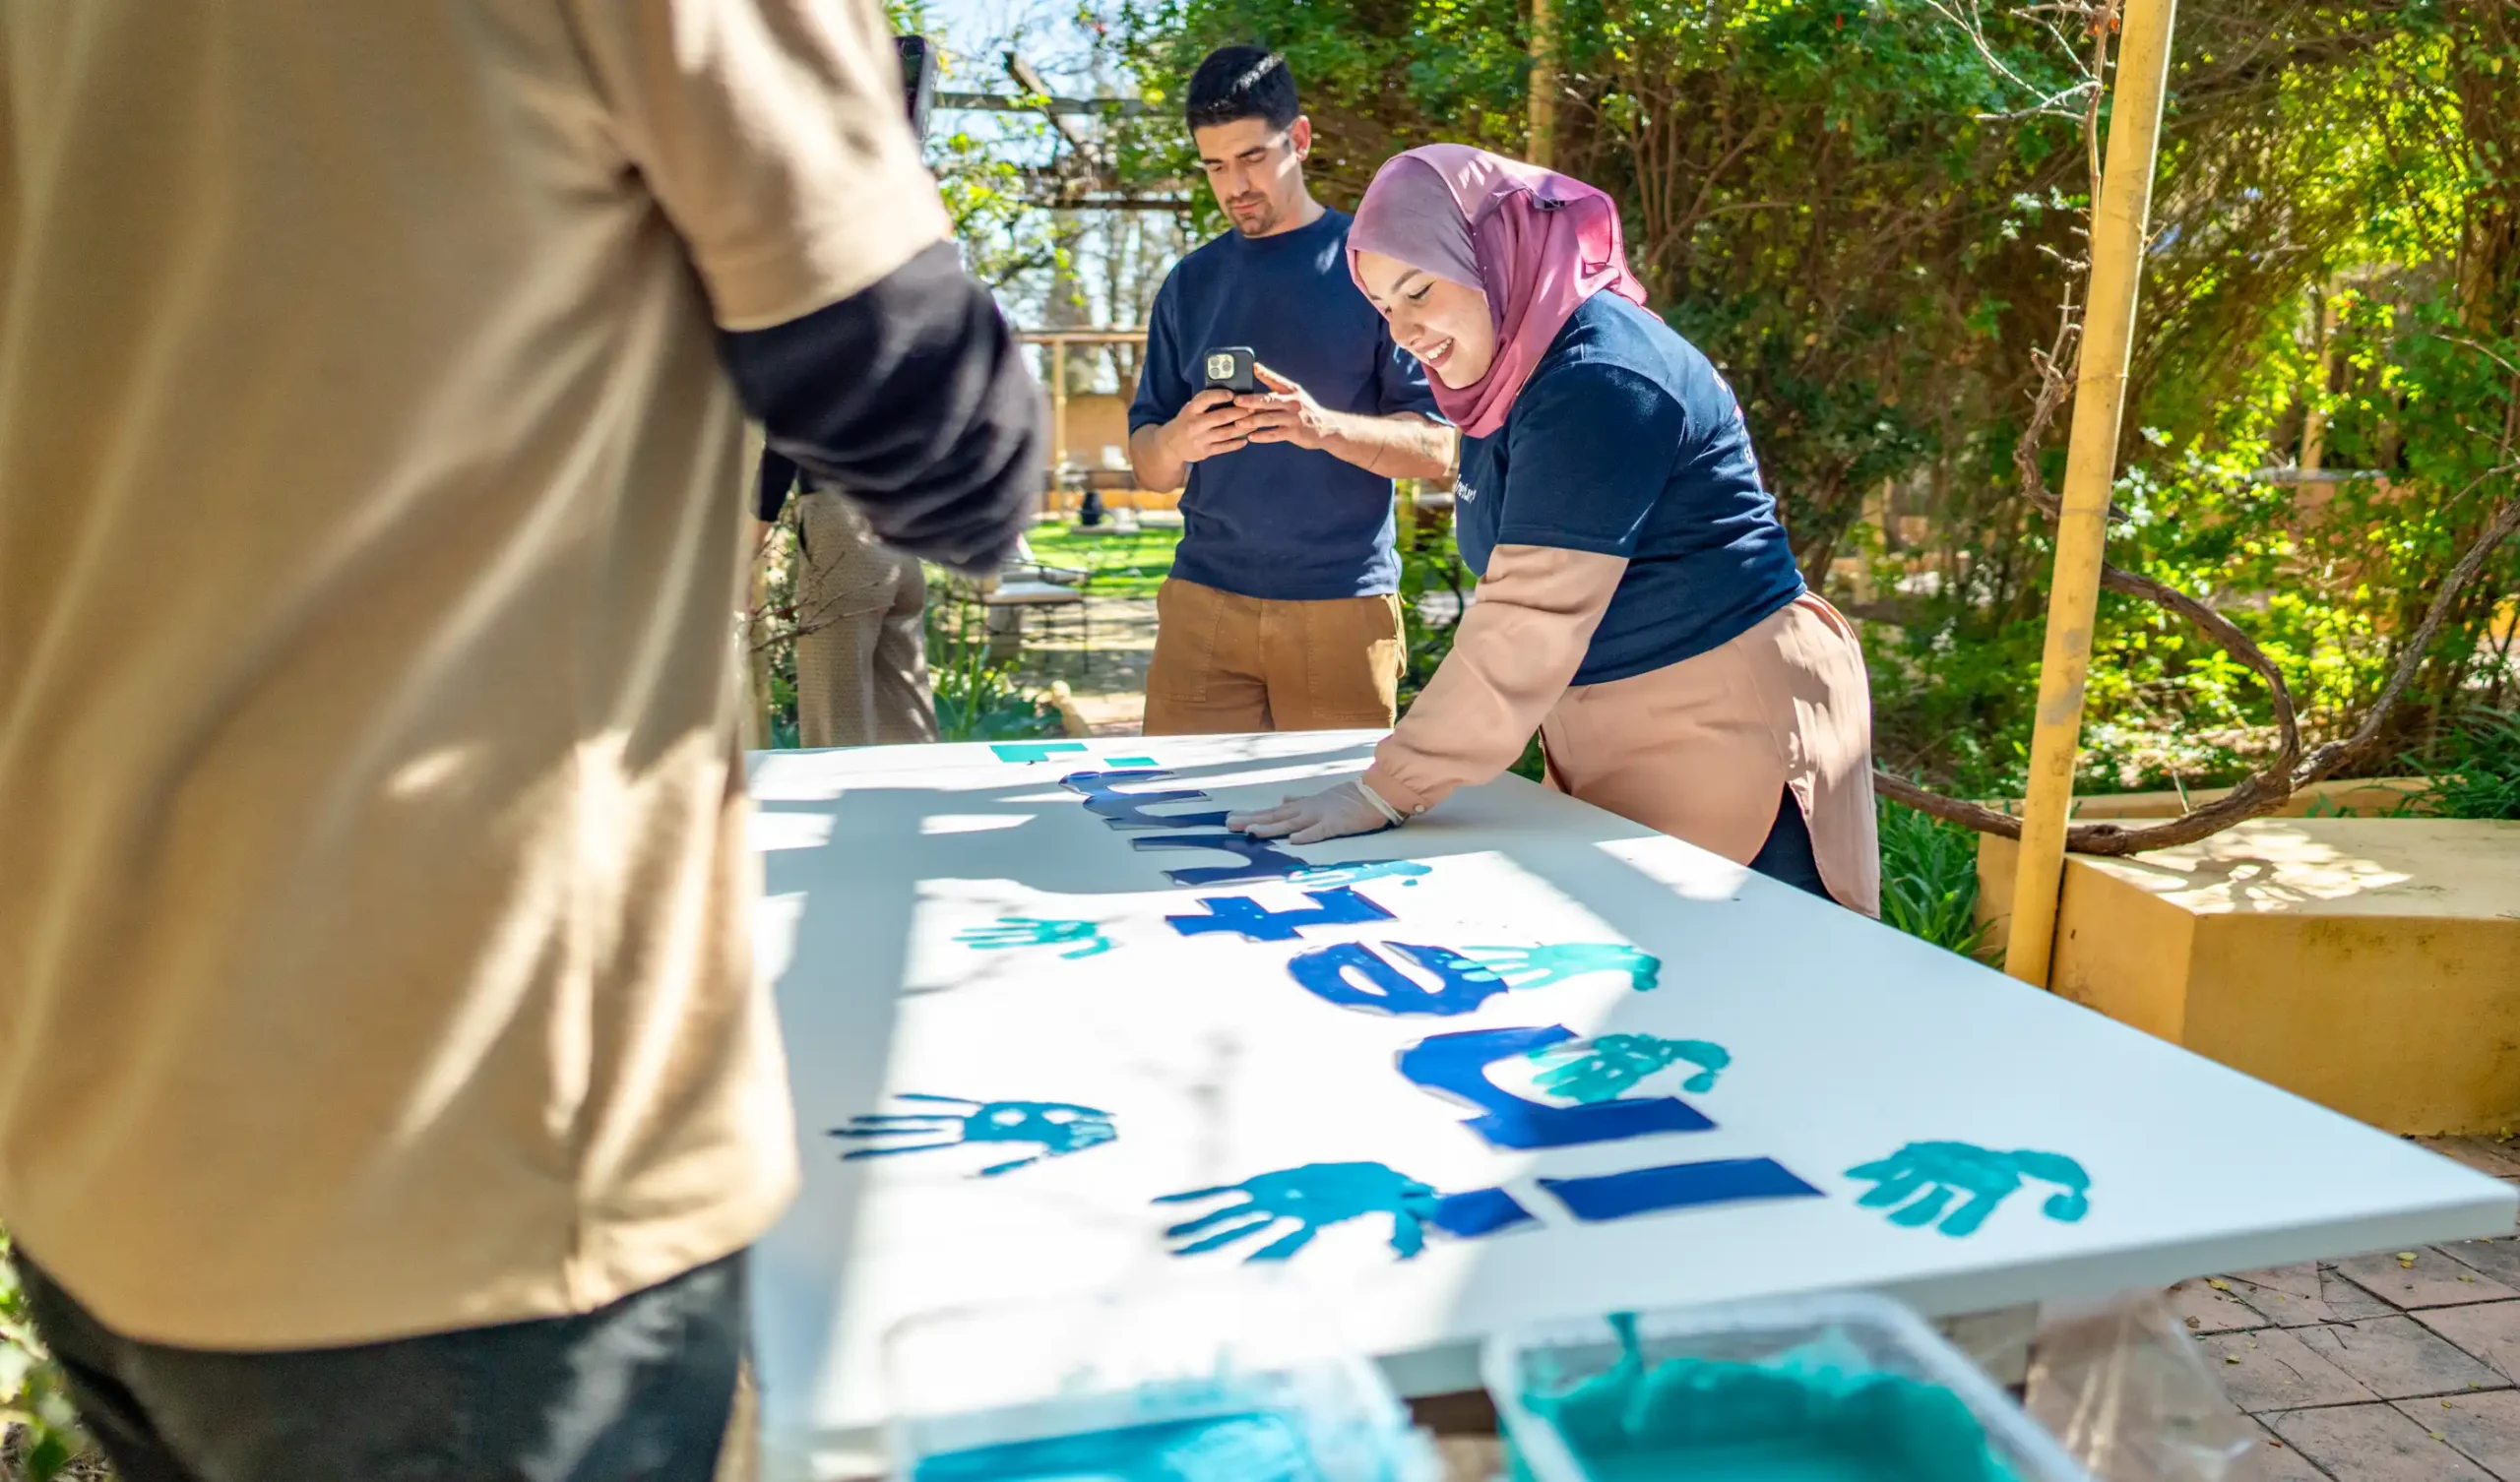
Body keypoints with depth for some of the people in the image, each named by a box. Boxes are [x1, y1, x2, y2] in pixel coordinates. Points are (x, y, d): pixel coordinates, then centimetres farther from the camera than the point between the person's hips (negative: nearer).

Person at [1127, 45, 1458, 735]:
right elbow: (1147, 465, 12)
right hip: (1203, 601, 3)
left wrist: (1325, 426, -22)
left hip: (1343, 606, -2)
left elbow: (1436, 448, -4)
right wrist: (1176, 441, -12)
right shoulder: (1191, 283, 12)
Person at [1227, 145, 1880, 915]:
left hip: (1731, 730, -8)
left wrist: (1387, 791, -23)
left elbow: (1529, 623, -25)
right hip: (1612, 737, 9)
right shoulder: (1513, 378, 8)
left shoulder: (1599, 380, -21)